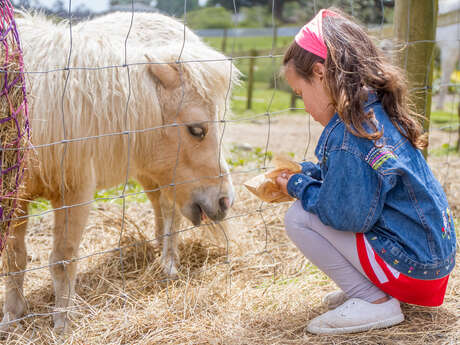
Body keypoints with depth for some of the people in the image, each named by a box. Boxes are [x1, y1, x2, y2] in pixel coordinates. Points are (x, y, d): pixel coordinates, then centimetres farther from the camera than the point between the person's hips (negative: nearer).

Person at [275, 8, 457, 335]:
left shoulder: (348, 136, -25)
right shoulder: (378, 114, 5)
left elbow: (347, 216, -24)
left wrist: (299, 187, -8)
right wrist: (305, 173, 11)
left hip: (413, 266, -10)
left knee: (298, 218, -11)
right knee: (310, 207, 18)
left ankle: (375, 303, -6)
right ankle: (365, 288, 13)